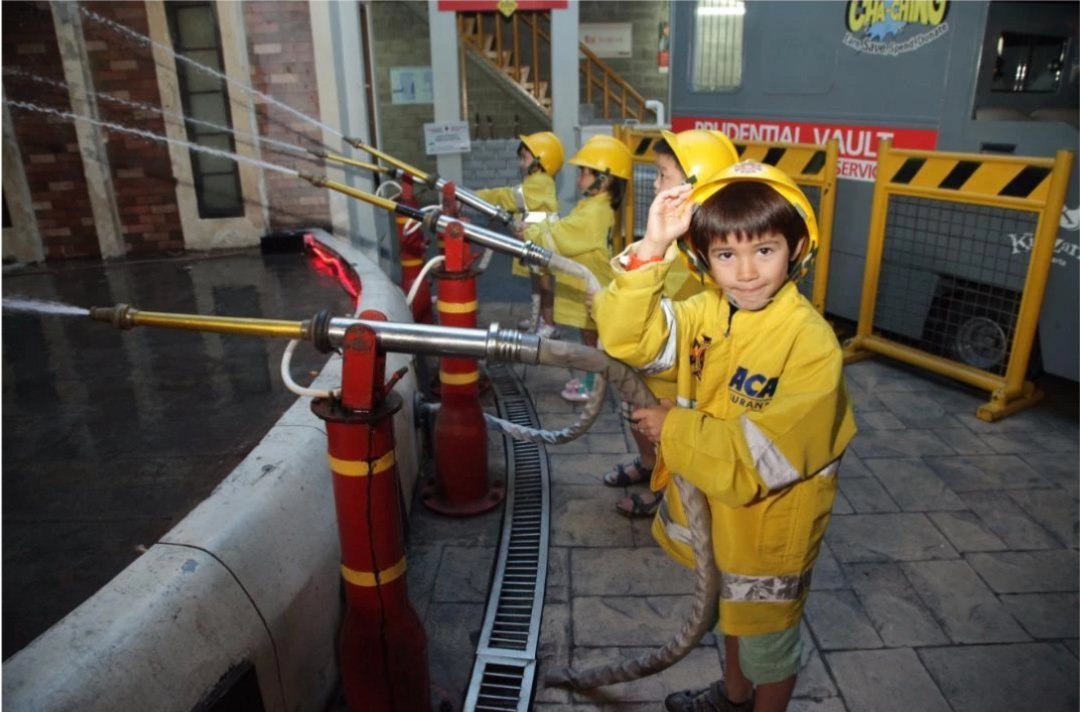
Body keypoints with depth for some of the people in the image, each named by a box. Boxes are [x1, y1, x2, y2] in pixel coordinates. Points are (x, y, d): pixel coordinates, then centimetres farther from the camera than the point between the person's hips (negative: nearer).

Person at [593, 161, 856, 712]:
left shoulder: (811, 342, -26)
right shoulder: (705, 313, -8)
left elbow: (767, 455, -29)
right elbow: (627, 337, -19)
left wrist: (674, 429, -21)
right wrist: (651, 248, -28)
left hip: (770, 521, -6)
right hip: (712, 506, 7)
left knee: (767, 635, 19)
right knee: (732, 610, 31)